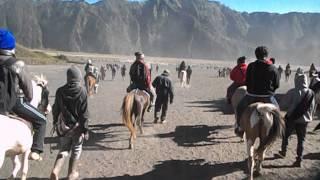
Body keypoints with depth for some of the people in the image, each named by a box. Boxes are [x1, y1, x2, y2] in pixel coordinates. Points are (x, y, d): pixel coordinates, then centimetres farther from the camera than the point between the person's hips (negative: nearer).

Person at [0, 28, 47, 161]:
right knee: (41, 121, 8)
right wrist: (29, 98, 12)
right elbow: (27, 84, -7)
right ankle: (35, 151, 1)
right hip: (16, 101, -6)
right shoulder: (18, 65, -16)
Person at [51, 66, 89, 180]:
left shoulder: (60, 91, -6)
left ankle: (55, 170, -1)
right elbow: (84, 113, -14)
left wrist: (55, 122, 19)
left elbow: (55, 109, 4)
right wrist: (85, 129, -7)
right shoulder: (82, 91, -14)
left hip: (63, 126, 3)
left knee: (63, 149, 17)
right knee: (76, 150, 15)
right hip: (77, 126, -2)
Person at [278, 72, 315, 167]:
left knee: (286, 135, 19)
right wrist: (310, 117, 15)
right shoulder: (311, 93, -5)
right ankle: (299, 160, 6)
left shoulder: (292, 92, -15)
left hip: (292, 118, -2)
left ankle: (283, 151, 35)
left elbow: (286, 104, -9)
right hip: (304, 119, 2)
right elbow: (312, 108, 1)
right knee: (301, 140, 8)